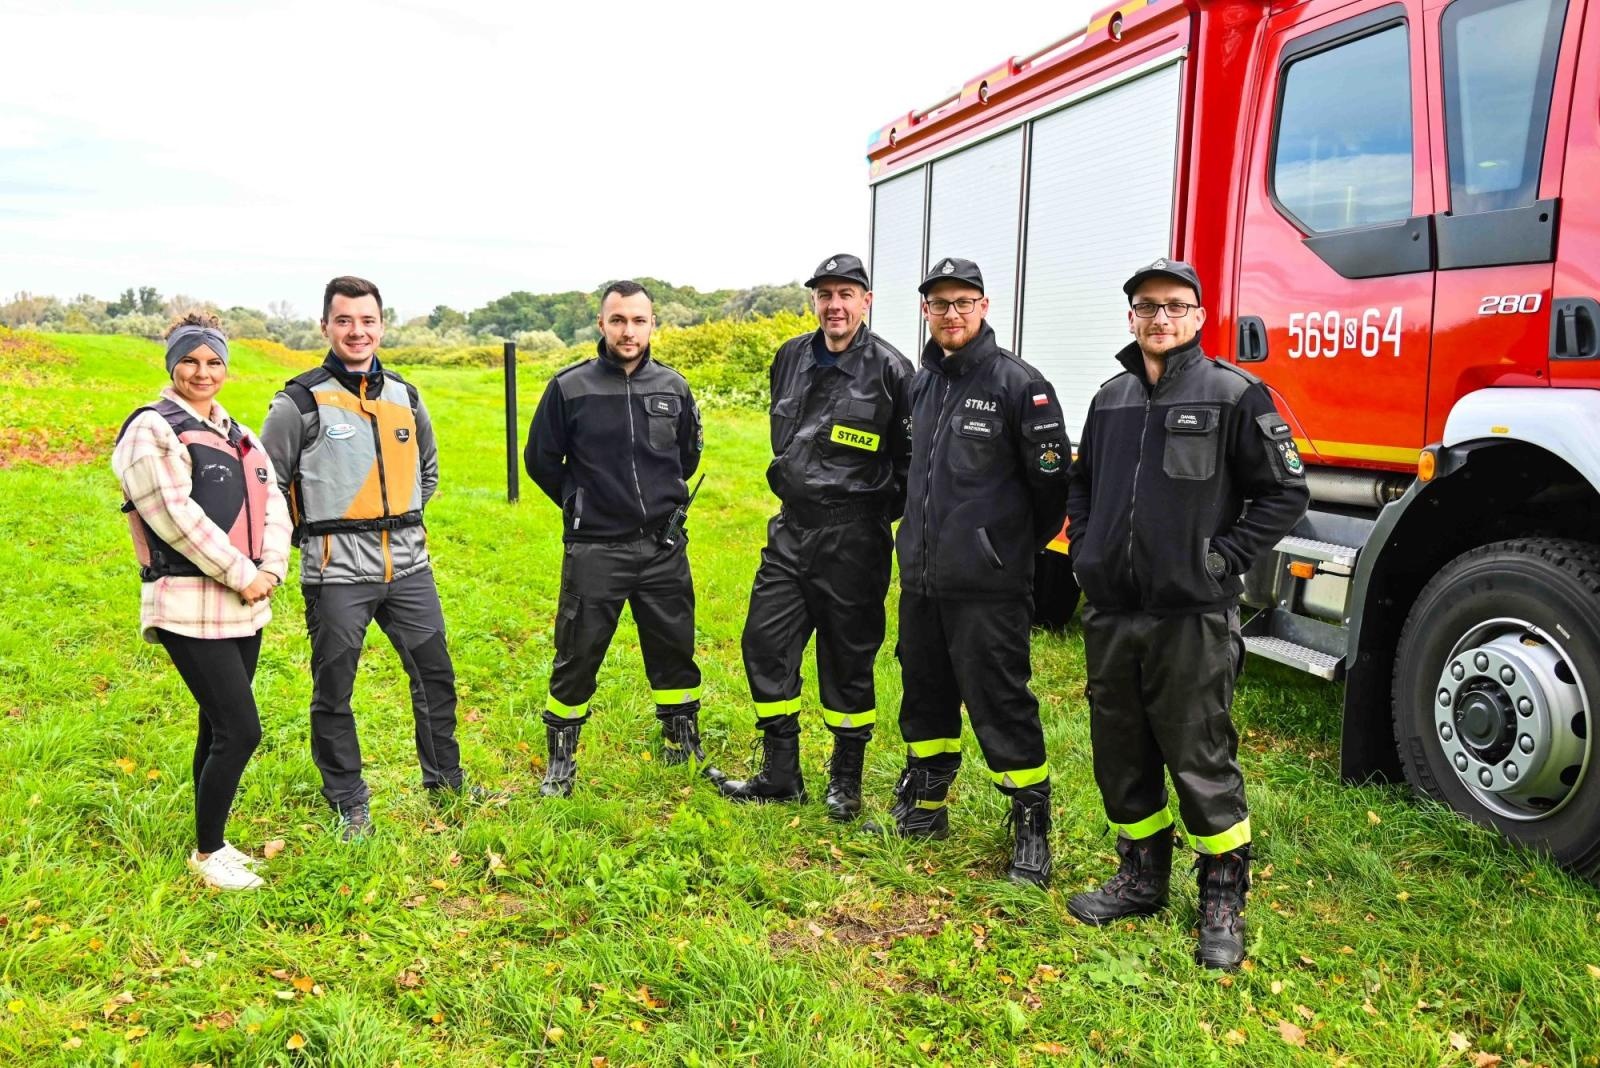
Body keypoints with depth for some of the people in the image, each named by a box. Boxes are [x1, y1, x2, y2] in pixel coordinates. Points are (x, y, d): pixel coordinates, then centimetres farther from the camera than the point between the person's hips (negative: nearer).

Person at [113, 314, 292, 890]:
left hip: (245, 606, 7)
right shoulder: (151, 428, -7)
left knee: (219, 729, 14)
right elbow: (176, 516, -16)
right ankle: (206, 852, 9)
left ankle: (212, 841, 27)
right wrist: (241, 573, -13)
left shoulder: (238, 435, 16)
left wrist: (270, 570, -8)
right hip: (190, 609, -7)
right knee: (241, 730, -8)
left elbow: (273, 505, 8)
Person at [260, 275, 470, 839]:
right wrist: (313, 535, 0)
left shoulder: (405, 396, 9)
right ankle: (350, 803, 24)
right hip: (337, 575, -4)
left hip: (409, 566, 5)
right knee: (333, 692, 7)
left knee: (436, 675, 12)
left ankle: (445, 782, 30)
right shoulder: (301, 402, -7)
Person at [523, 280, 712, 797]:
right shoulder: (570, 388, -7)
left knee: (675, 650, 14)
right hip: (594, 551, -3)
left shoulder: (673, 387, 2)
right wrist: (583, 505, 9)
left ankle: (684, 747, 33)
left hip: (665, 547, 3)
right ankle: (561, 759, 23)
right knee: (577, 657, 4)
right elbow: (541, 460, 5)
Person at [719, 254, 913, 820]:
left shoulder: (889, 368, -11)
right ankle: (780, 774, 20)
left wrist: (881, 517, -2)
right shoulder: (791, 358, 7)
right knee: (765, 642, 6)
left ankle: (846, 781, 23)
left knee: (848, 657, 5)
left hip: (852, 539, -6)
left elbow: (911, 459, -5)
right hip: (791, 529, 6)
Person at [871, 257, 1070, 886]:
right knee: (925, 697, 18)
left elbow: (1050, 484, -9)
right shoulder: (922, 382, 11)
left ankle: (1032, 827, 14)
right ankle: (924, 808, 35)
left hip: (986, 586, -7)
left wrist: (1011, 549, 2)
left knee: (1001, 705, -1)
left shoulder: (1019, 385, -11)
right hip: (920, 577, 7)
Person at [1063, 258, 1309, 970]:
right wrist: (1085, 551, 10)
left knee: (1201, 762, 2)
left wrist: (1222, 559, -10)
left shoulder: (1234, 395, -5)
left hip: (1191, 618, -5)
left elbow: (1285, 492, -4)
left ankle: (1223, 902, 20)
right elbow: (1082, 486, 24)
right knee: (1121, 756, 14)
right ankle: (1142, 878, 32)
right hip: (1110, 615, 6)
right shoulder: (1111, 399, 12)